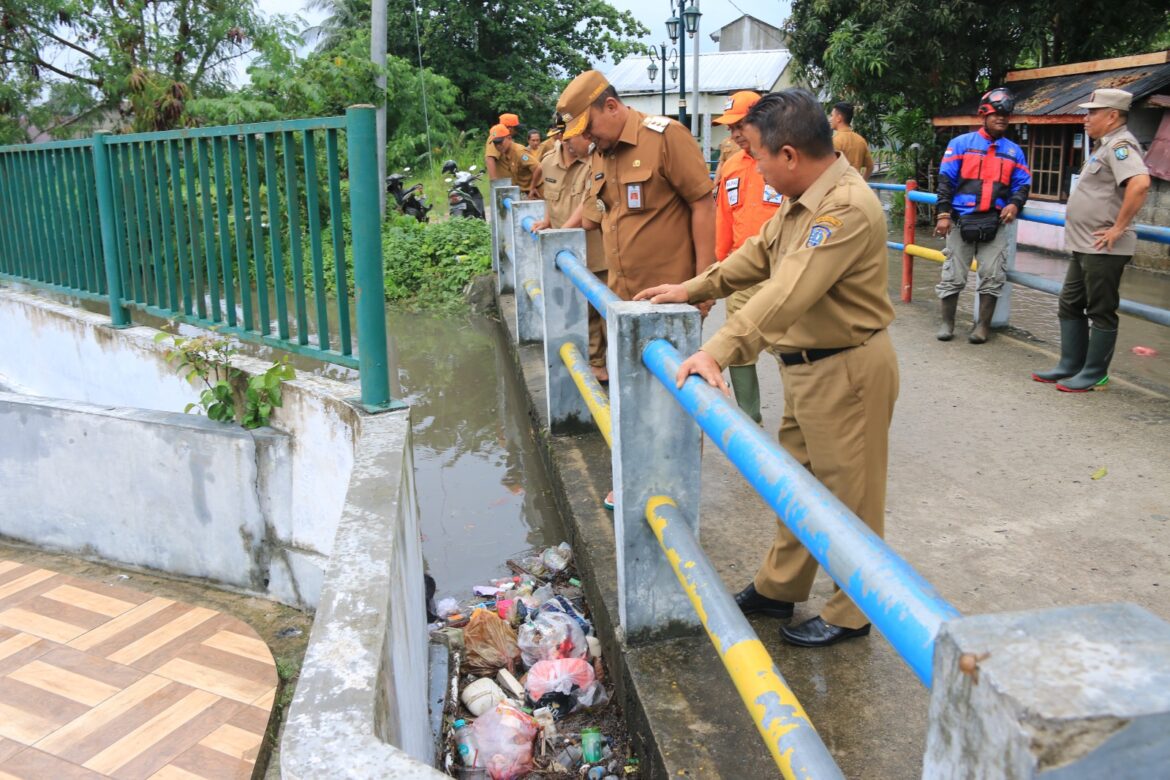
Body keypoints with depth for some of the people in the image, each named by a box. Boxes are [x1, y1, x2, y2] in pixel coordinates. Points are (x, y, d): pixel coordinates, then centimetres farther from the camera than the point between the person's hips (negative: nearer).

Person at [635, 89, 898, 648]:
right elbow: (758, 254, 18)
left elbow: (789, 294, -36)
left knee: (849, 496, 5)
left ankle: (851, 613, 22)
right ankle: (779, 587, 36)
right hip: (806, 366, 10)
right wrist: (692, 289, 14)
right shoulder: (803, 197, 6)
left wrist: (720, 350, -42)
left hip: (847, 370, -10)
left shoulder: (847, 208, -26)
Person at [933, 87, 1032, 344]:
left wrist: (1015, 204, -9)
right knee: (953, 275, 1)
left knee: (992, 277, -1)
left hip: (995, 224, 2)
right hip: (961, 221, -2)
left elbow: (1023, 183, 13)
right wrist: (943, 214, -8)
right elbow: (946, 179, 0)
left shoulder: (1014, 152, 14)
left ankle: (983, 325, 11)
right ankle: (947, 323, 13)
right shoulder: (961, 143, 5)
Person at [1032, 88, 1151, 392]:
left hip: (1104, 249, -10)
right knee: (1070, 306, 15)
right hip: (1084, 246, 10)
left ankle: (1094, 375, 8)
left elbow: (1140, 183, -32)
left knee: (1101, 312, -1)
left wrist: (1119, 227, -26)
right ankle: (1070, 366, 24)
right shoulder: (1104, 145, 16)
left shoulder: (1120, 144, -15)